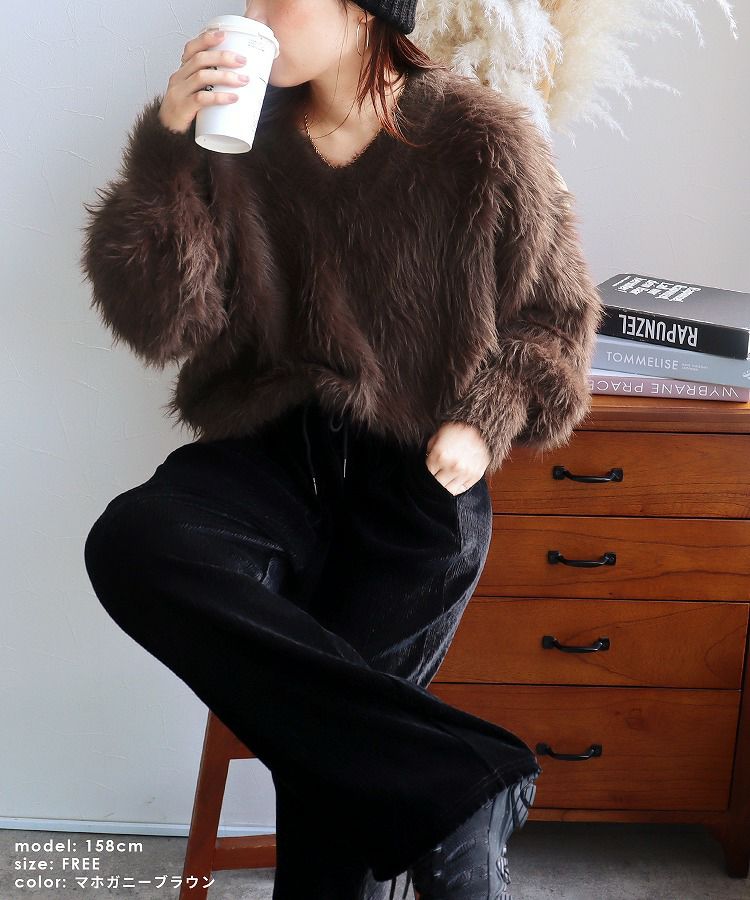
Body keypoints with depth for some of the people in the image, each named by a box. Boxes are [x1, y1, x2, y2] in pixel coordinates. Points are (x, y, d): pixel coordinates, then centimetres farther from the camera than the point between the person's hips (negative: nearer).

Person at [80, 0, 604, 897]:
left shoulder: (483, 142, -2)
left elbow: (555, 311, 9)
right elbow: (155, 320, -5)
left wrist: (488, 419, -8)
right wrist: (168, 146, -16)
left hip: (418, 467, -2)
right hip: (274, 448, 3)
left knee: (326, 733, -19)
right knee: (129, 543, -30)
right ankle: (455, 779, -30)